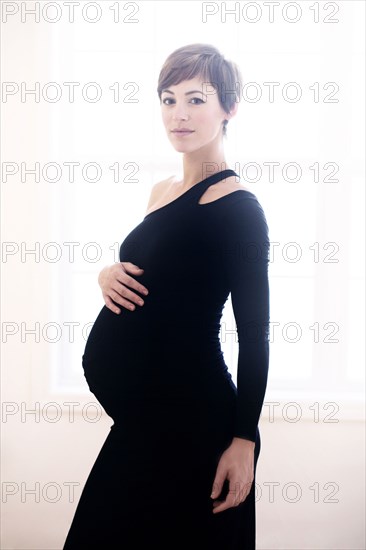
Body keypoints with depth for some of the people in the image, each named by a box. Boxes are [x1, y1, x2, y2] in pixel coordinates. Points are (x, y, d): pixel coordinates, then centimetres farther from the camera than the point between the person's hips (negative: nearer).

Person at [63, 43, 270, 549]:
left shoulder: (239, 208, -15)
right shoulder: (163, 191, 8)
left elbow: (254, 333, -14)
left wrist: (243, 438, -16)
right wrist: (110, 274, -2)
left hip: (188, 417, -8)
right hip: (141, 411, 8)